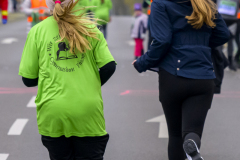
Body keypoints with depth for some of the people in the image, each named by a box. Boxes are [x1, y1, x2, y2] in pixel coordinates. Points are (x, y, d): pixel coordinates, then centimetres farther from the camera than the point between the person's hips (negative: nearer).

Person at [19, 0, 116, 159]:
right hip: (88, 112, 0)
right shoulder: (89, 28, 1)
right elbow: (109, 67, -4)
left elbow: (28, 79, 1)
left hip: (53, 115, 1)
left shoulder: (37, 31, 0)